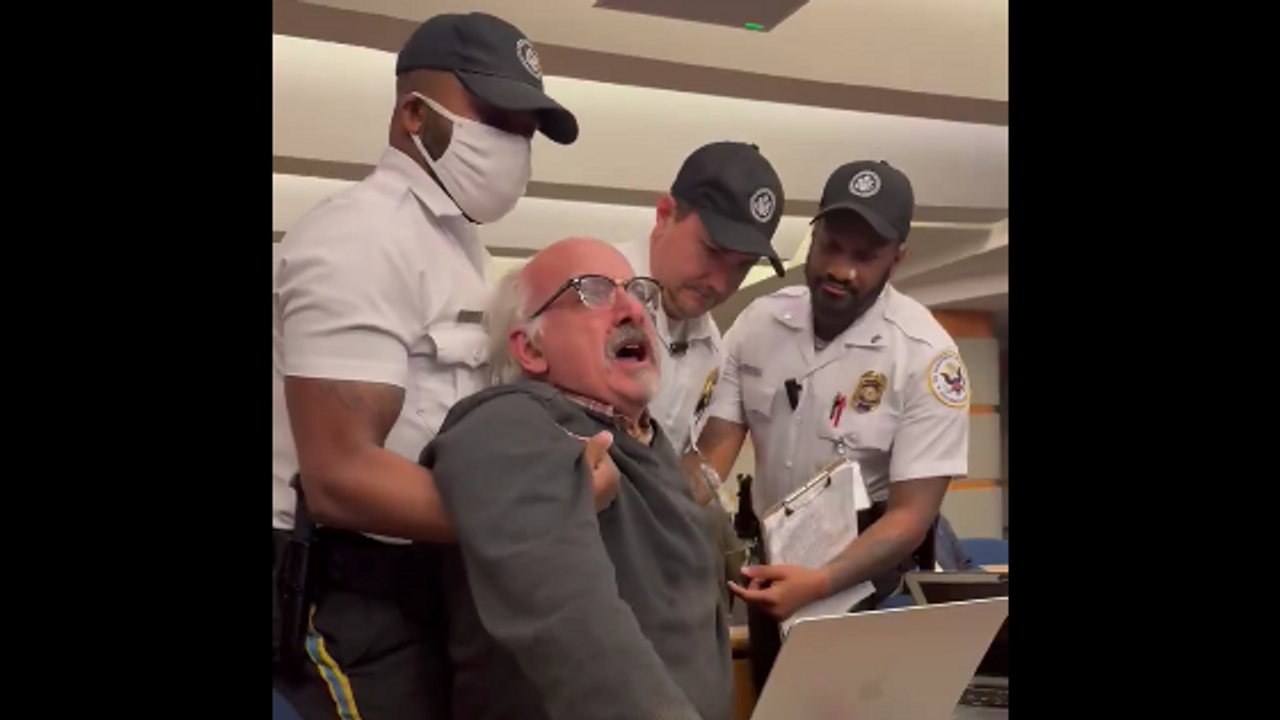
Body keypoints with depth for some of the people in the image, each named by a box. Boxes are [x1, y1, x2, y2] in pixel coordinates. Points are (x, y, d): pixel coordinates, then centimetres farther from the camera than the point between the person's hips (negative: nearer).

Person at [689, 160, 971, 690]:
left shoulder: (925, 354, -24)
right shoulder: (758, 323, -11)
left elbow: (911, 514, -25)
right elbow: (715, 447, -13)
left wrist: (818, 584, -41)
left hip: (865, 569, -5)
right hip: (770, 559, 6)